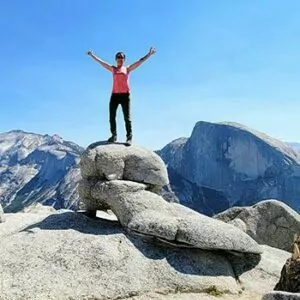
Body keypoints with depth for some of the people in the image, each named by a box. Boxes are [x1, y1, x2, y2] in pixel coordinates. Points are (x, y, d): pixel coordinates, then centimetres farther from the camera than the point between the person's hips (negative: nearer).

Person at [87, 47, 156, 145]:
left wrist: (149, 54, 1)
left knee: (127, 117, -4)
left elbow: (140, 61, 5)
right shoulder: (113, 69, 13)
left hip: (125, 95, -2)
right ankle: (114, 135, 13)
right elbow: (101, 62, 16)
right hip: (115, 95, 3)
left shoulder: (127, 69, 9)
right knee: (112, 116, 3)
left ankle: (129, 137, -6)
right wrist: (92, 55, 16)